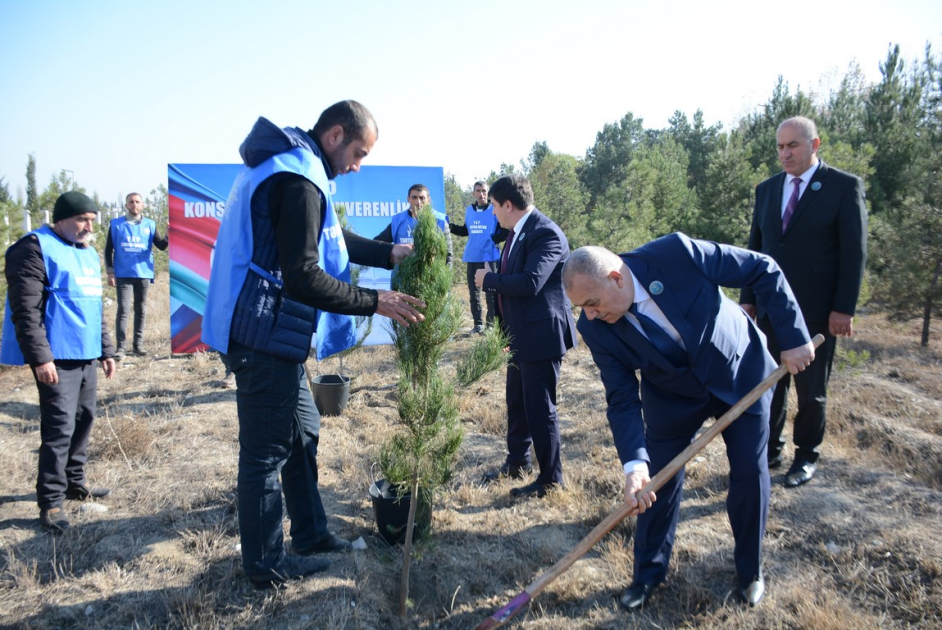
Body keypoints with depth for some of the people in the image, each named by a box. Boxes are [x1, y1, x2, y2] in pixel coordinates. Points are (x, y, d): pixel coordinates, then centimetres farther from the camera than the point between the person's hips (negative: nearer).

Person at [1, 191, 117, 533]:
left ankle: (74, 482, 29)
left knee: (84, 418, 14)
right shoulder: (36, 247, -8)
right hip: (56, 357, -8)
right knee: (59, 426, -8)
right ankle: (50, 501, 1)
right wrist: (40, 356, -20)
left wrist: (106, 350, 23)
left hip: (86, 355, 8)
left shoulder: (89, 253, 18)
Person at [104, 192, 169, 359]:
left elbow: (161, 246, -2)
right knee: (123, 309, -8)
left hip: (143, 274, 2)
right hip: (123, 275, -2)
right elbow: (108, 249, 5)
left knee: (141, 310, 8)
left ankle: (138, 345, 16)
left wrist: (170, 234, -21)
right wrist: (110, 272, -2)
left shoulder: (150, 225, 7)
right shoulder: (116, 224, 4)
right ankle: (121, 347, -6)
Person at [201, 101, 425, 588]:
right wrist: (375, 302, -20)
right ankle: (266, 565, 19)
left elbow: (329, 238, 22)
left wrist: (389, 254, 13)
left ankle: (310, 533, 36)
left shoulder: (286, 168, 14)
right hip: (266, 339, -11)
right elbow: (303, 279, -26)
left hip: (271, 335, 11)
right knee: (266, 451, 2)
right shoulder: (298, 182, -21)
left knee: (302, 431, 20)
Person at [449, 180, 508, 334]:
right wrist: (450, 227, 4)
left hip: (490, 258, -5)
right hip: (472, 258, 5)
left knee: (491, 294, 2)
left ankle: (491, 324, 10)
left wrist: (493, 239, -21)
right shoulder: (469, 210, 9)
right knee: (474, 293, 10)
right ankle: (478, 324, 19)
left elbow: (506, 232, -9)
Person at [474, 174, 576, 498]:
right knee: (517, 402, 21)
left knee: (540, 408, 1)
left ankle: (550, 479, 17)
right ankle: (517, 462, 39)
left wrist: (488, 279, -17)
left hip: (540, 334, -10)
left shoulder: (547, 234, -20)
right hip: (519, 335, 10)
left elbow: (530, 282, -31)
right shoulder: (517, 232, 10)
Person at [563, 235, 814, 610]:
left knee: (750, 475, 6)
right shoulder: (596, 329, -23)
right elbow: (622, 400, -19)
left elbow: (764, 271, -20)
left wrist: (794, 337, -17)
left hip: (742, 373, -1)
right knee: (657, 482, 3)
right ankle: (649, 572, 28)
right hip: (673, 397, 1)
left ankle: (750, 570, 31)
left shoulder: (676, 253, -32)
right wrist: (633, 463, -32)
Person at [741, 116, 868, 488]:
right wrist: (748, 298, 8)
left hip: (816, 310, -4)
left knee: (811, 388, 9)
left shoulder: (844, 187, -4)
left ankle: (807, 456, 25)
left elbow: (854, 251, -7)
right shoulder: (767, 189, 9)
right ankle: (770, 451, 21)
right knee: (771, 383, 9)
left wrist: (844, 308, -12)